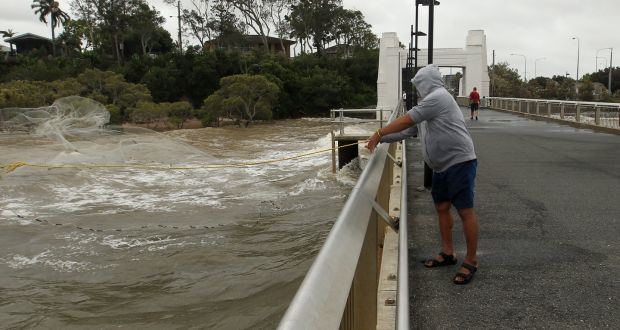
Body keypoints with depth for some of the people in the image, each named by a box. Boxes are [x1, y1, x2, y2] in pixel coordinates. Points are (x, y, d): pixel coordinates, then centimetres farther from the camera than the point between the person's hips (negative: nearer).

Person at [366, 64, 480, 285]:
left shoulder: (438, 96, -11)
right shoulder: (428, 105, 19)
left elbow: (406, 120, -16)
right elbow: (407, 130, 21)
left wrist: (379, 134, -11)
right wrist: (381, 140, 15)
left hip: (459, 162, -10)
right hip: (442, 166, 10)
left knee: (465, 211, -5)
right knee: (442, 207, 14)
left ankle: (471, 261, 3)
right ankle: (447, 253, 26)